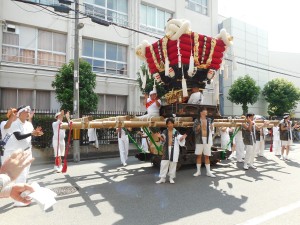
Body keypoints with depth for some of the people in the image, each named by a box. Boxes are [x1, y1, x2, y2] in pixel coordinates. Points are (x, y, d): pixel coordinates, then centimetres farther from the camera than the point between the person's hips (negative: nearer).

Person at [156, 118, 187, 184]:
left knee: (173, 164, 5)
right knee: (164, 163, -1)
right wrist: (160, 137, -18)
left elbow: (179, 140, 0)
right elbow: (163, 140, 2)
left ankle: (171, 178, 19)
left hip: (174, 149, 0)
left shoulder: (176, 132, 2)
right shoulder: (165, 132, 3)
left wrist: (182, 137, -20)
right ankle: (162, 178, 9)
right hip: (166, 149, 0)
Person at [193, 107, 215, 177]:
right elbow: (194, 129, -10)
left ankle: (208, 172, 12)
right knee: (199, 155, 5)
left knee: (207, 156, 5)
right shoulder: (197, 120, 0)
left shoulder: (209, 120, 9)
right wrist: (199, 125, -23)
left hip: (207, 140, 2)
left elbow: (210, 130, 13)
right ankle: (198, 171, 15)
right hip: (199, 140, -2)